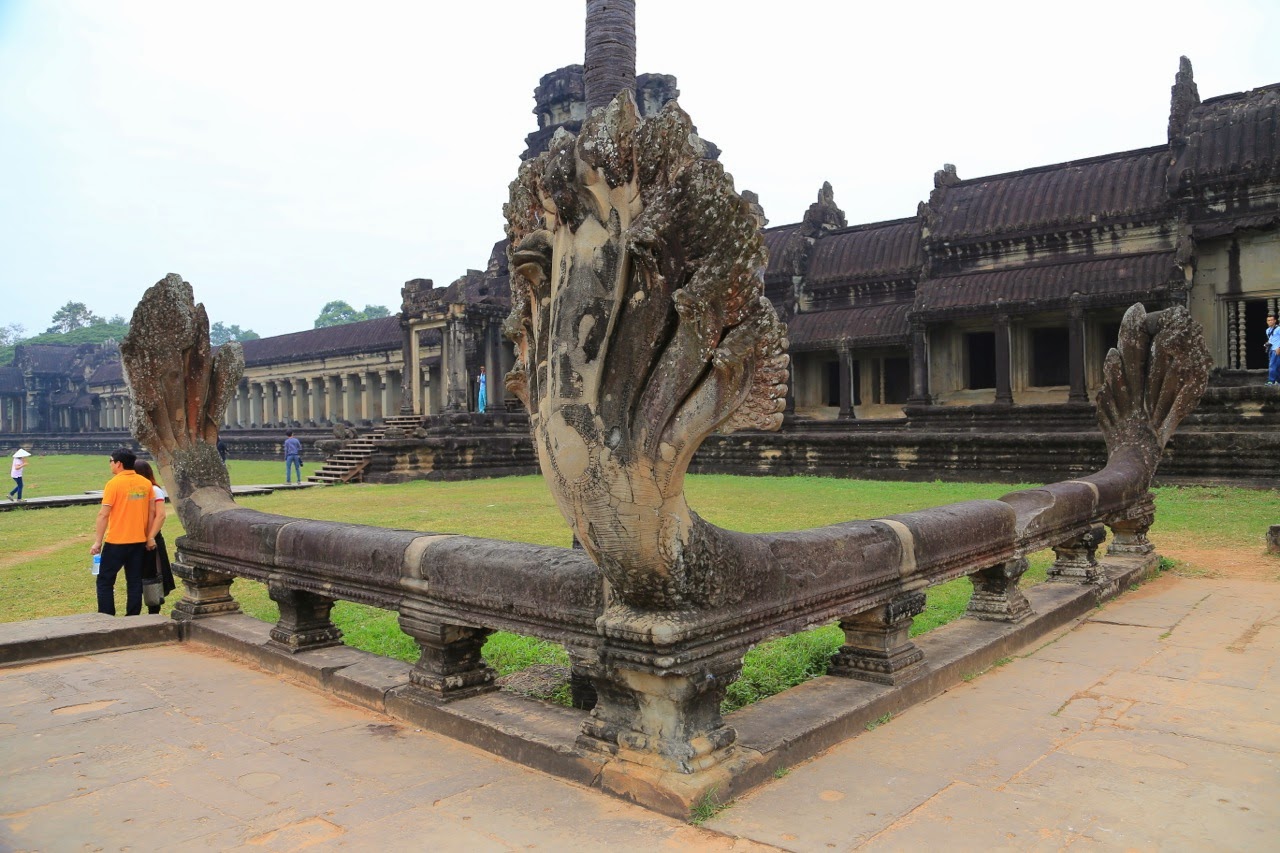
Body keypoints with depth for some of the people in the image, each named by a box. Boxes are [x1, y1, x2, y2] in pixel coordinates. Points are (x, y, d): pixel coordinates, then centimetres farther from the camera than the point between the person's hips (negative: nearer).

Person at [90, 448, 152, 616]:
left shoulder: (114, 483, -11)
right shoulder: (145, 483, 4)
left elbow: (103, 515, -12)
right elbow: (151, 512, 8)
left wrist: (97, 541, -8)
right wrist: (149, 537, 15)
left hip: (116, 541, -5)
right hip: (139, 541, 5)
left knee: (105, 581, 8)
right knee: (135, 582, 9)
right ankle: (133, 618, 12)